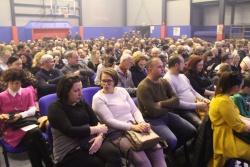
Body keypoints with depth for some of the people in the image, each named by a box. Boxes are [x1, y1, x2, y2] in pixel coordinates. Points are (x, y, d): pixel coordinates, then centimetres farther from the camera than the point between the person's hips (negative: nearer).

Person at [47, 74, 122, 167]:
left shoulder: (82, 102, 13)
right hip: (70, 150, -5)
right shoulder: (55, 107, -5)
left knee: (114, 153, -24)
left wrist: (100, 136, -15)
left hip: (89, 140, 5)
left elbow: (96, 122, 7)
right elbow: (70, 131, -18)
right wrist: (97, 129, -13)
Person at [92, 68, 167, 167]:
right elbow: (109, 120, -12)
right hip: (116, 133, -5)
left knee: (157, 148, -20)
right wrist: (132, 126, -21)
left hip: (134, 127, 5)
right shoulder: (98, 98, -3)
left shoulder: (122, 90, 14)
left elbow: (135, 110, 11)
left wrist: (142, 123, -10)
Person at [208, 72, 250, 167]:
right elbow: (239, 127, -18)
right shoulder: (224, 101, -26)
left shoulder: (221, 96, 5)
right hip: (225, 139, -10)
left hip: (227, 132, 10)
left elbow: (235, 117, 16)